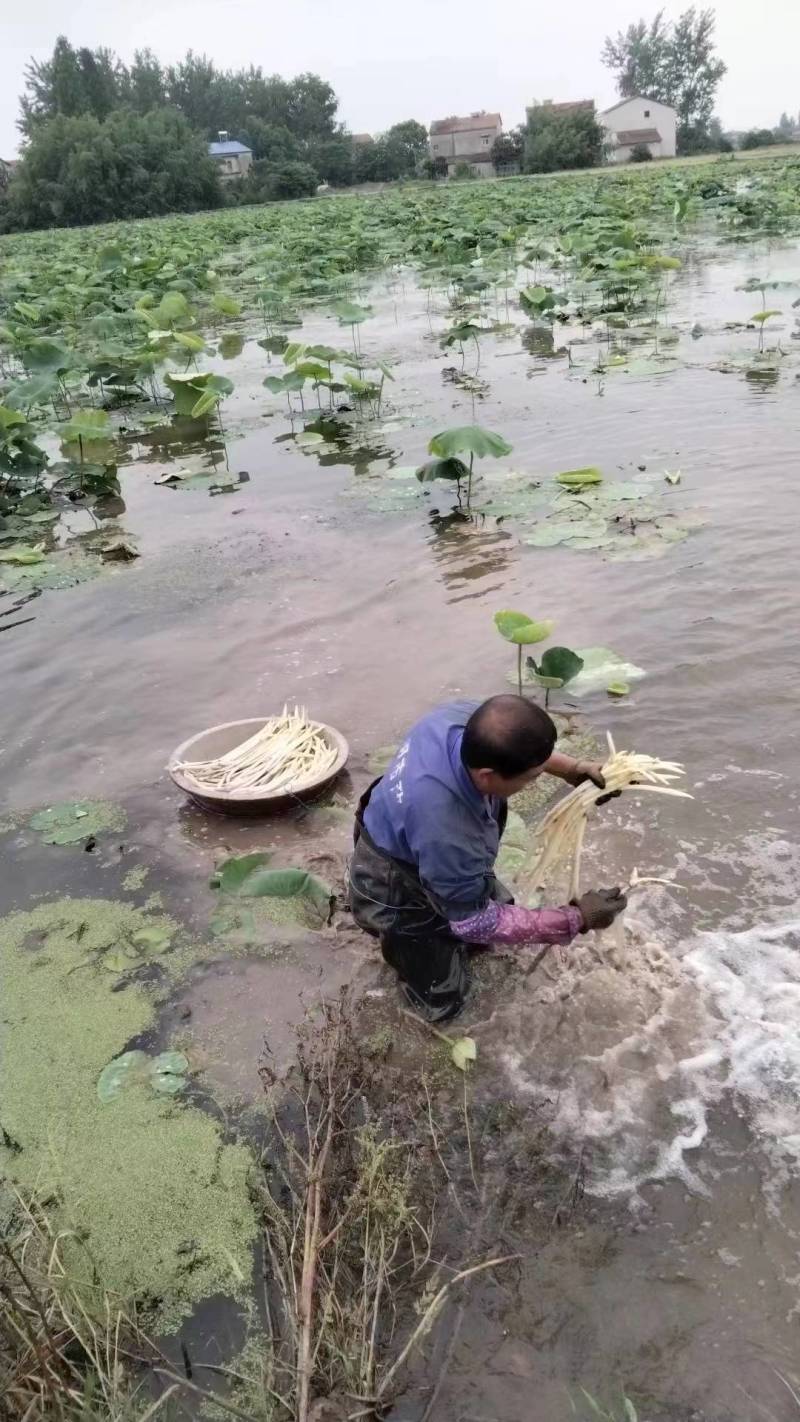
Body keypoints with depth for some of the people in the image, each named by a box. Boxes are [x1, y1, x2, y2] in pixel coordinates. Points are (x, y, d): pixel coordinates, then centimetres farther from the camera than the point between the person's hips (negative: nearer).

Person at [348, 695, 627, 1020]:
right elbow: (477, 923, -27)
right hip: (397, 896, -7)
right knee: (441, 1002, 6)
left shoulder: (464, 715, -29)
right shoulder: (446, 834, -46)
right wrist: (576, 919, -25)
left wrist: (571, 768, -12)